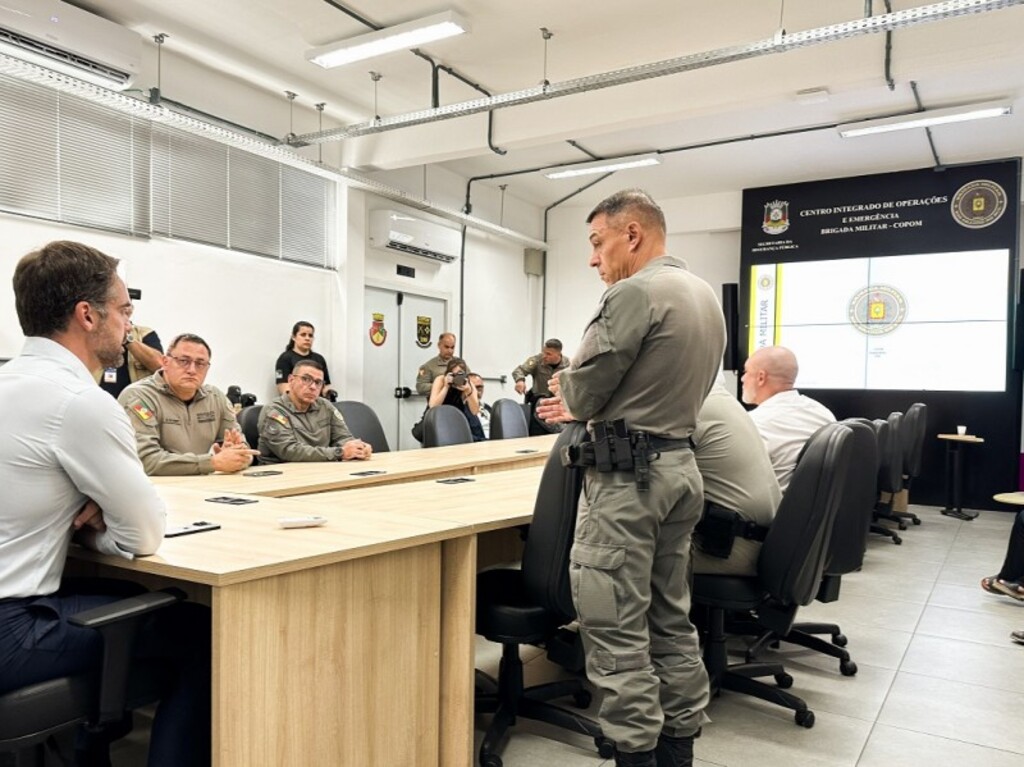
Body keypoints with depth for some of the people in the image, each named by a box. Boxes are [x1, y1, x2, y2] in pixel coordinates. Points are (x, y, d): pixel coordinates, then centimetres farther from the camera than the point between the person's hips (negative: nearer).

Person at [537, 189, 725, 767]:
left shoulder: (635, 292, -15)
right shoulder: (706, 296, 15)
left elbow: (584, 391, -14)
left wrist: (571, 395, 9)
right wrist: (587, 405, 23)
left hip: (628, 473, -10)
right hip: (680, 465, 10)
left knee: (616, 627, -1)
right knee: (671, 618, 16)